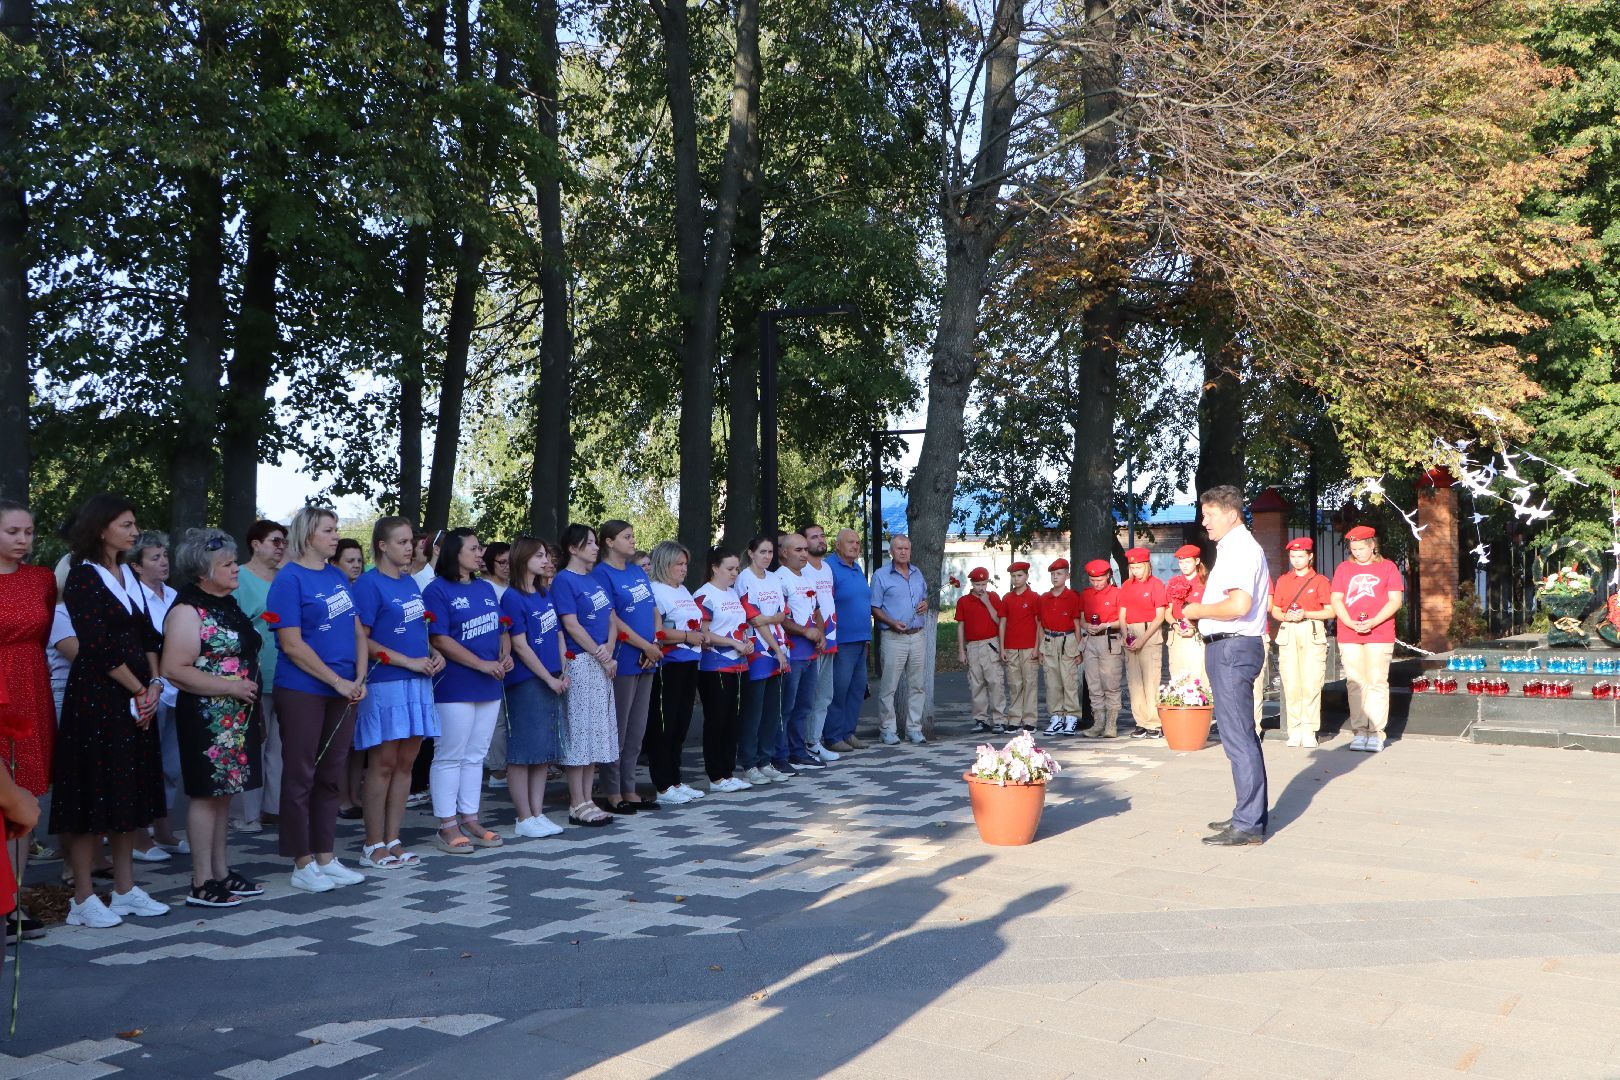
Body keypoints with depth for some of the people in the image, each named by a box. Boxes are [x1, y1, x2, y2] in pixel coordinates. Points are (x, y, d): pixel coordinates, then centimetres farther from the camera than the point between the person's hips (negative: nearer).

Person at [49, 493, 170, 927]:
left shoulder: (128, 575, 13)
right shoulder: (82, 578, -10)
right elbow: (99, 647, -16)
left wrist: (154, 685, -1)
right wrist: (139, 690, -10)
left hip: (138, 698, 8)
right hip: (96, 697, -8)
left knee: (131, 791, 11)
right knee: (93, 792, -1)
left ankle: (125, 889, 20)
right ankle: (83, 899, 7)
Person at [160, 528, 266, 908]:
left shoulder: (227, 605, 15)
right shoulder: (187, 611, -13)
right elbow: (175, 670, -22)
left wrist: (253, 712, 20)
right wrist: (229, 687, -19)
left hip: (236, 717, 9)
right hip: (207, 717, -9)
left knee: (224, 792, 13)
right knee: (207, 794, -4)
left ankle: (221, 873, 21)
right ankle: (202, 884, 3)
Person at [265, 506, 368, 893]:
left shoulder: (338, 576, 11)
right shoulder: (290, 578, -9)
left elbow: (358, 631, 13)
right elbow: (292, 645, -14)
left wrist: (359, 679, -1)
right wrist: (338, 682, -13)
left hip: (343, 691, 7)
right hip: (302, 691, -6)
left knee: (330, 776, 12)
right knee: (301, 777, 3)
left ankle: (326, 858, 21)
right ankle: (303, 865, 11)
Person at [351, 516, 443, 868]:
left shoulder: (410, 582, 13)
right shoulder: (369, 583, -10)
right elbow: (362, 640, -13)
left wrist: (434, 653, 5)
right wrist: (409, 662, -16)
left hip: (417, 684, 7)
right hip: (385, 684, -7)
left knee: (405, 763, 9)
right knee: (383, 764, -2)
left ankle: (393, 841, 17)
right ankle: (373, 846, 8)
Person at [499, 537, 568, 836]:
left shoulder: (546, 594, 11)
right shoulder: (512, 598, -11)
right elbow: (520, 646, -13)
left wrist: (563, 673, 3)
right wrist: (549, 679, -11)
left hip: (551, 681, 8)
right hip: (525, 683, -8)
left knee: (544, 750, 10)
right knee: (523, 751, -1)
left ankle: (538, 814, 17)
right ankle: (524, 819, 6)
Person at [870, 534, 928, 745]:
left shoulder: (917, 574, 14)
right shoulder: (881, 575, -3)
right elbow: (875, 608, -4)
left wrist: (926, 604, 3)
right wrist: (892, 623, -18)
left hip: (917, 636, 5)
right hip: (894, 638, -5)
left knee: (916, 685, 8)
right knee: (888, 686, -5)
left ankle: (914, 728, 15)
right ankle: (888, 729, 4)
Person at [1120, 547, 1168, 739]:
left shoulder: (1156, 584, -1)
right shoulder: (1126, 586, 14)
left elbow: (1159, 617, -5)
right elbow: (1123, 614, 13)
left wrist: (1142, 639, -12)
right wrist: (1126, 635, -4)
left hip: (1150, 634, -5)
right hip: (1131, 634, 5)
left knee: (1151, 679, -9)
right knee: (1134, 680, 3)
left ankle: (1155, 725, -7)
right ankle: (1141, 723, 8)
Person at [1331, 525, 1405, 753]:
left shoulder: (1387, 567, 7)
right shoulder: (1343, 568, 14)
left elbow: (1395, 600, 1)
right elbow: (1336, 600, 8)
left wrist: (1373, 622, -12)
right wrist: (1351, 623, -8)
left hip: (1380, 634, -2)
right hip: (1349, 635, 2)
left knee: (1377, 682, -4)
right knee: (1355, 683, 1)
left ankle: (1376, 732, -2)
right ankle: (1359, 731, 4)